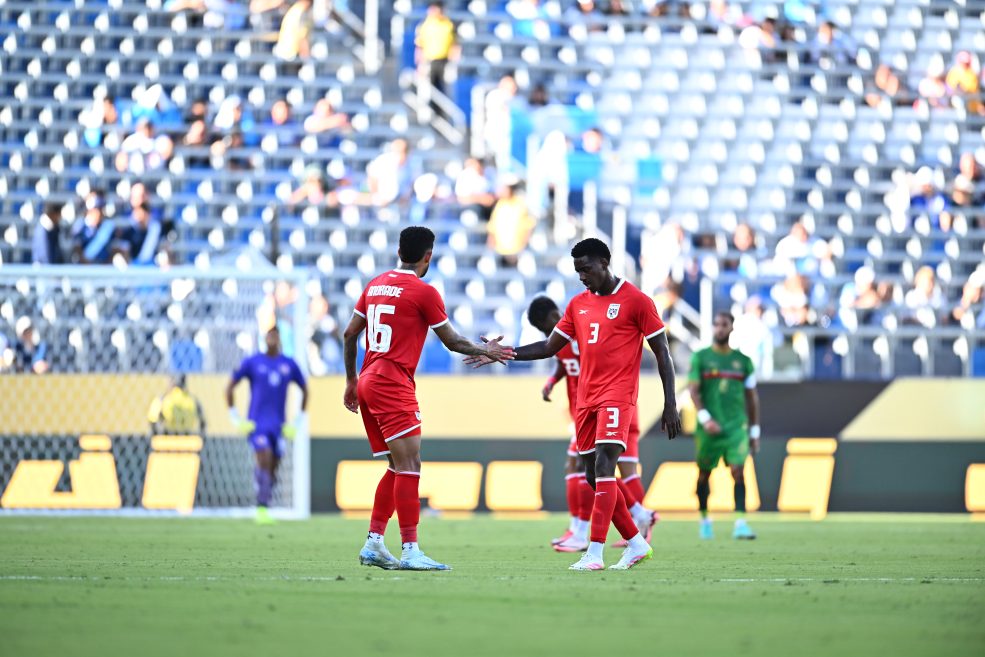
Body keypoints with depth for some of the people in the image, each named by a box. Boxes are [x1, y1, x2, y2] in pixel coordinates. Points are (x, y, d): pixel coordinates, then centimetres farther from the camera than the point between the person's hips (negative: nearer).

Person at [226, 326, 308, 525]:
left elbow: (304, 390, 19)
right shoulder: (252, 362, -1)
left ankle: (262, 510, 17)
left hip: (278, 425, 3)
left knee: (272, 471, 4)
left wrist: (298, 422, 12)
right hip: (257, 424, -3)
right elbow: (230, 387, 4)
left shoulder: (289, 365, 6)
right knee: (265, 461, -19)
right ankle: (262, 510, -18)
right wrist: (235, 419, -1)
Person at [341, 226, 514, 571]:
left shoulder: (376, 284, 15)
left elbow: (349, 334, 18)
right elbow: (453, 342, 2)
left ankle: (373, 543, 12)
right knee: (409, 467, -11)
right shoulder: (424, 292, -6)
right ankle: (410, 551, -18)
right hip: (393, 386, -8)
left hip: (369, 382, 8)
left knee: (398, 468, 14)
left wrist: (351, 380, 26)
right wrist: (486, 351, 19)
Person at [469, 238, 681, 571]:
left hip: (617, 396, -7)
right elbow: (549, 347, 19)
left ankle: (595, 553, -22)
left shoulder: (636, 301, -3)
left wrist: (670, 404, -7)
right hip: (586, 399, 7)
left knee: (603, 467, -18)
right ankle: (636, 544, 19)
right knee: (594, 476, 6)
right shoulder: (578, 304, 15)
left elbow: (662, 352, -2)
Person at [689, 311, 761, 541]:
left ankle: (740, 523, -19)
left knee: (738, 471, -13)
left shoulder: (743, 360, 9)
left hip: (736, 426, 1)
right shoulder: (700, 357, 3)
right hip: (709, 427, -1)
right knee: (704, 474, 7)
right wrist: (705, 418, -18)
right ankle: (704, 520, 25)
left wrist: (754, 431, 12)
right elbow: (694, 391, -3)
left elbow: (752, 397, 14)